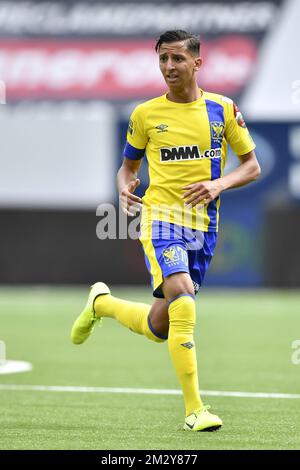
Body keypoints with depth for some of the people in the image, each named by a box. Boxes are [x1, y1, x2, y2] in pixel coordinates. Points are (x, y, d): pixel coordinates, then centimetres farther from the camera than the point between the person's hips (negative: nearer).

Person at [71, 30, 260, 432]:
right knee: (183, 299, -27)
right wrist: (125, 189, -7)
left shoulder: (222, 109, 4)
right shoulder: (146, 114, 3)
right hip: (160, 216, -3)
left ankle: (102, 302, 39)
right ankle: (194, 409, -24)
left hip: (204, 226, 3)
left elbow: (252, 166, 9)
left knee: (160, 327, 8)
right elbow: (128, 165, 16)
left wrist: (219, 185, -10)